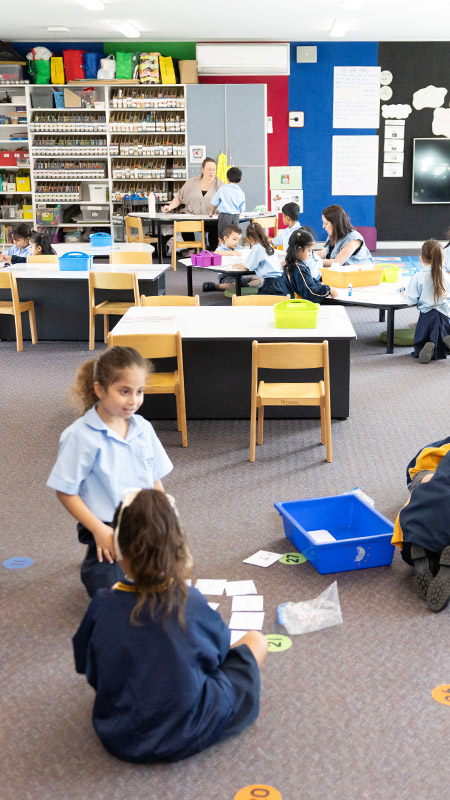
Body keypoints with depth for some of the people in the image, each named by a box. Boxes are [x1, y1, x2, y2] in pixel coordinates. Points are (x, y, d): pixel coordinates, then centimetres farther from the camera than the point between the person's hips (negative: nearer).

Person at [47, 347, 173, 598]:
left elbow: (156, 481, 9)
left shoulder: (143, 428, 0)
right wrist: (99, 530, -17)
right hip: (108, 533, -5)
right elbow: (66, 491, -13)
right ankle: (93, 570, 26)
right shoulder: (81, 436, -17)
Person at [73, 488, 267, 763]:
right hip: (186, 737, -5)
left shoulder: (102, 605, -18)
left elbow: (85, 666, -2)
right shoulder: (190, 601, -22)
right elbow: (220, 647, -2)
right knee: (256, 640, 8)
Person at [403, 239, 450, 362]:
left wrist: (404, 295, 12)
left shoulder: (418, 277, -11)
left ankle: (429, 348, -25)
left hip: (427, 316, -3)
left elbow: (411, 301, -10)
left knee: (420, 348, 10)